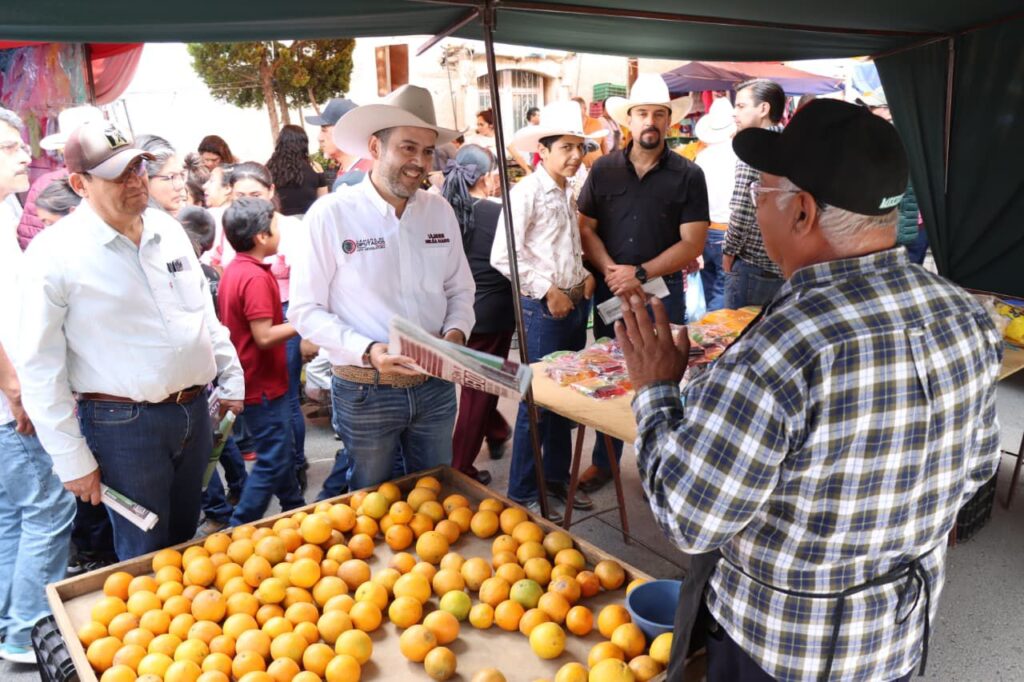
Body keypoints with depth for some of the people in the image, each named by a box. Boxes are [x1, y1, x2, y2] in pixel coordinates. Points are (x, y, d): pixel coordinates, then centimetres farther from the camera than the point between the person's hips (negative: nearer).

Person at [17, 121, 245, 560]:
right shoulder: (55, 252, -13)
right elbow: (40, 366, -11)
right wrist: (71, 460, -10)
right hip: (124, 425, -5)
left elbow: (204, 311, 16)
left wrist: (231, 378, 14)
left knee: (184, 539, 22)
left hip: (195, 411, 6)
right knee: (147, 558, 10)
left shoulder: (168, 229, 5)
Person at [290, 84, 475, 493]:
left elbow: (460, 289, 12)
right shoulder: (331, 214, -12)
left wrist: (456, 332, -8)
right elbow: (305, 310, -11)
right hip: (365, 393, -4)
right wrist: (368, 351, -23)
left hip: (435, 387, 4)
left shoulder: (440, 211, 1)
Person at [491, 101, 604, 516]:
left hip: (575, 303, 8)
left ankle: (557, 478, 30)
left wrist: (585, 276, 6)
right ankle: (522, 493, 13)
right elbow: (503, 255, -19)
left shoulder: (567, 193, 13)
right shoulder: (527, 192, -12)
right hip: (544, 308, -8)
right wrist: (549, 292, -17)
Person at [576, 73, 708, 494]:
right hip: (610, 289, 2)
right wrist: (610, 270, -14)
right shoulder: (604, 169, 3)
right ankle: (604, 462, 27)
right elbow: (586, 228, 2)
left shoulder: (688, 175, -3)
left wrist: (641, 274, -15)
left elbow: (692, 243, -7)